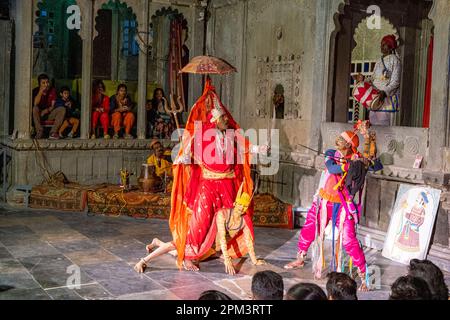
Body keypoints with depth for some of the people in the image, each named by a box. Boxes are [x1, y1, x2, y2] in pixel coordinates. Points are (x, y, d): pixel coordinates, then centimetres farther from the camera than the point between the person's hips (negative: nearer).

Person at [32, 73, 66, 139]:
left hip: (49, 113, 2)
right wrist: (41, 91, -26)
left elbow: (53, 106, -3)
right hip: (39, 114, -2)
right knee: (34, 108, -35)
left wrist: (47, 110, -24)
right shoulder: (36, 91, -5)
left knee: (62, 109, -23)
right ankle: (39, 132, -31)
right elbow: (35, 104, -22)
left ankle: (53, 132, -30)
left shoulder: (52, 90, 1)